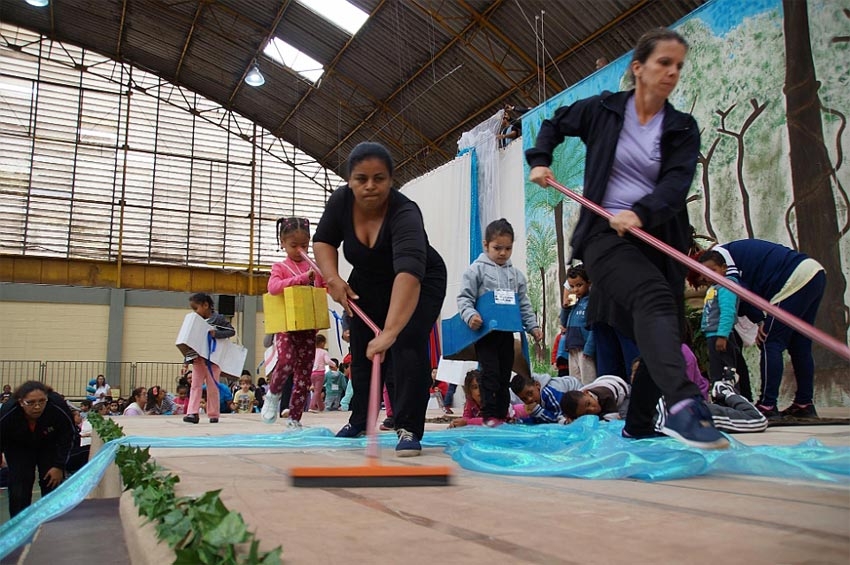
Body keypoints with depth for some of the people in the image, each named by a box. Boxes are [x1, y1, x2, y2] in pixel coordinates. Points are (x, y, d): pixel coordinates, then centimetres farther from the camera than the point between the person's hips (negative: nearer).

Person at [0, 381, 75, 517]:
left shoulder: (58, 407, -35)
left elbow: (67, 438, -18)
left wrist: (59, 466, -15)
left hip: (50, 447, 0)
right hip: (19, 449, 0)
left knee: (53, 486, -5)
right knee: (19, 491, -12)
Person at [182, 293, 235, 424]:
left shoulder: (218, 318, -4)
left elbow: (232, 331, -9)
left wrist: (216, 333, -23)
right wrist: (188, 357, -3)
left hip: (213, 358, -4)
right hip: (198, 358, 4)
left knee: (212, 387, 3)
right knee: (195, 385, -1)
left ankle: (213, 414, 11)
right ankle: (192, 413, -3)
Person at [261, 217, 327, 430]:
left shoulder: (315, 268, 12)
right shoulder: (280, 267, 2)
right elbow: (273, 287, -16)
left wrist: (328, 282, -5)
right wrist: (302, 278, -23)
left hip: (309, 327, 4)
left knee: (304, 373, 4)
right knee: (287, 359, -27)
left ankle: (294, 419, 14)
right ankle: (273, 394, 4)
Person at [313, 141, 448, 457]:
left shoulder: (404, 214, -40)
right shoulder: (341, 200, -22)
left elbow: (409, 272, -54)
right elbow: (323, 240, -4)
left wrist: (389, 332, -65)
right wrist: (332, 279, -23)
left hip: (420, 284, -5)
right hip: (369, 284, 5)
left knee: (409, 344, -22)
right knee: (362, 347, 10)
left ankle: (408, 429, -15)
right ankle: (359, 419, 29)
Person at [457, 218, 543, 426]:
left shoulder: (516, 274, 12)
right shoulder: (476, 269, -3)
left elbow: (524, 305, 16)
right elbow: (464, 298, -7)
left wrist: (533, 326, 7)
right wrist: (470, 315, -24)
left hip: (507, 331, 5)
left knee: (505, 374, 10)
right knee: (490, 372, -8)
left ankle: (502, 414, 19)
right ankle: (489, 415, -2)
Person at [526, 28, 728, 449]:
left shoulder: (683, 129, 7)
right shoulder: (603, 109, 4)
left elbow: (676, 184, -11)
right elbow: (555, 124, 22)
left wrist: (641, 213, -29)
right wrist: (539, 160, 6)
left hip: (658, 238, 4)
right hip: (605, 233, -4)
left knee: (661, 336, 6)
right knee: (655, 299, -31)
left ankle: (637, 427, 24)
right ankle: (684, 406, -49)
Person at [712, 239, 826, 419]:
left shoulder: (718, 253, -3)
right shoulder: (737, 250, 24)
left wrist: (760, 320, -2)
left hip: (796, 280, -10)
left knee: (770, 343, -6)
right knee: (799, 346, 14)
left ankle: (767, 406, -6)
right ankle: (805, 404, 19)